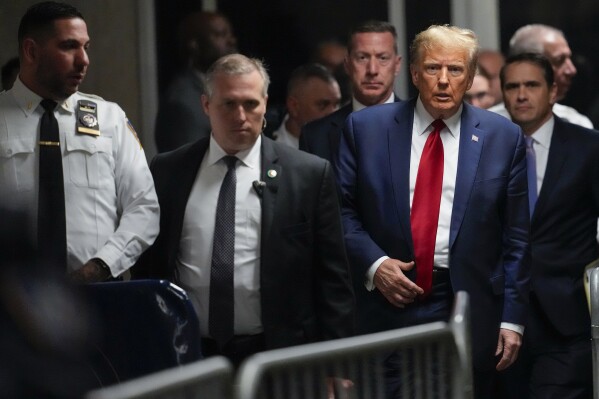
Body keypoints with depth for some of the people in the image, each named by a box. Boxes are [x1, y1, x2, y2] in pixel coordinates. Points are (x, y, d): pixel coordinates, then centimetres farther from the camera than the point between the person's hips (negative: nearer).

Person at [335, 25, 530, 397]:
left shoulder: (504, 137, 3)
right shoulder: (367, 127, 4)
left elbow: (516, 237, 4)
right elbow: (342, 209, 6)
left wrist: (512, 318, 0)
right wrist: (373, 263, -10)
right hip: (388, 307, 0)